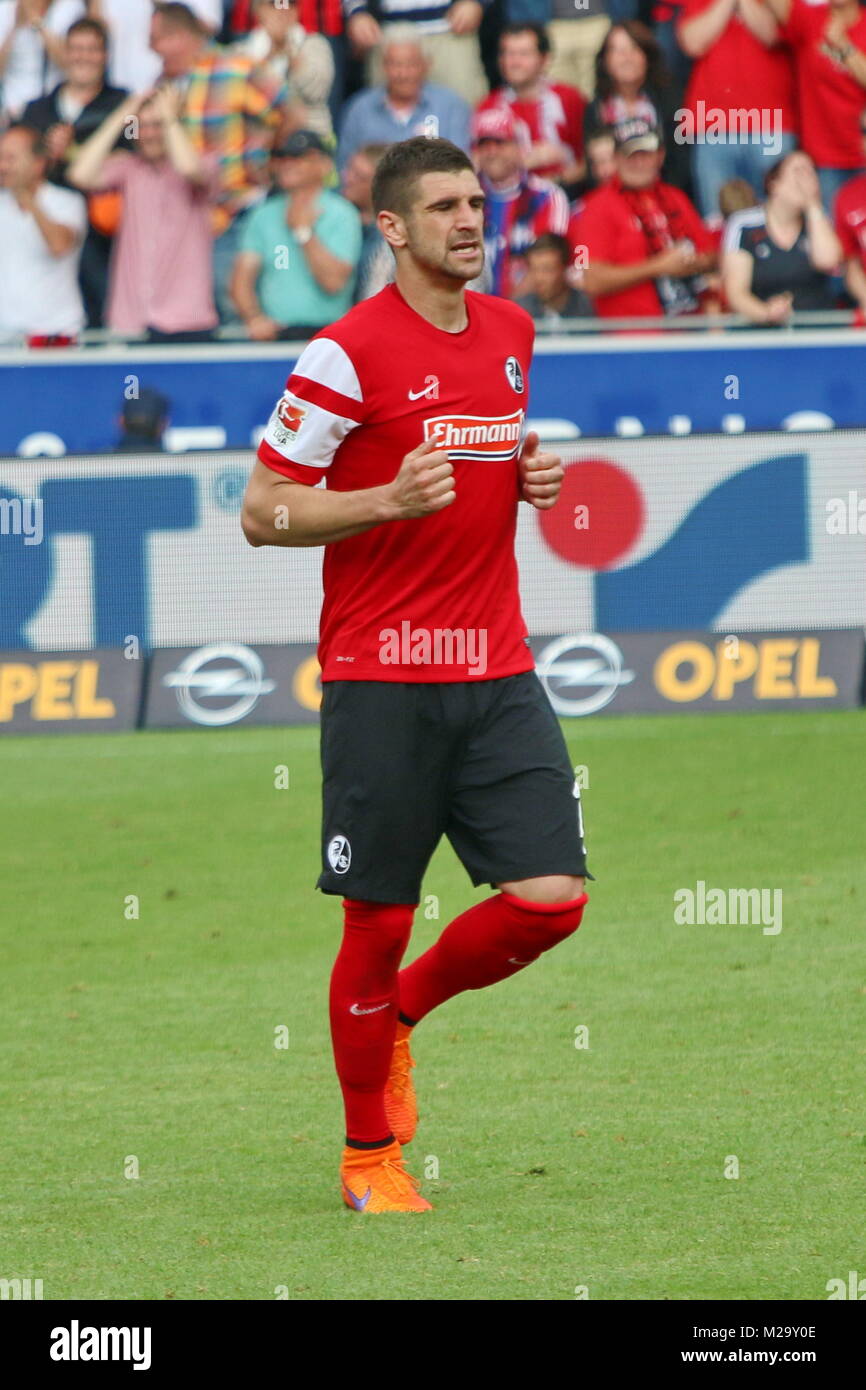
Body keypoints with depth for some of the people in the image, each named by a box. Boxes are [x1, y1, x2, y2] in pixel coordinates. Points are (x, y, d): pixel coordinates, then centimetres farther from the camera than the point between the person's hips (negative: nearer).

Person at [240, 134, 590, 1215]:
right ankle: (369, 1156, 18)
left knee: (551, 899, -5)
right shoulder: (348, 353, -10)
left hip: (497, 671, 6)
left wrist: (530, 479, 6)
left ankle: (399, 1011, 24)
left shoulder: (510, 332, 11)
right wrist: (393, 498, -21)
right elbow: (262, 512, -7)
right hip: (382, 678, -5)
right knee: (379, 921, 1)